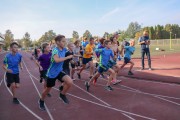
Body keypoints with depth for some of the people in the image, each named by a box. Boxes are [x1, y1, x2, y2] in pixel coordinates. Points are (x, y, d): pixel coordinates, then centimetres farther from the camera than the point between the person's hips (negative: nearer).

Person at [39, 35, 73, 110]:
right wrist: (68, 57, -35)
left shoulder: (64, 50, -3)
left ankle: (62, 94, 7)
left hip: (59, 71, 5)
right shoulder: (55, 50, -24)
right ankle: (41, 101, 44)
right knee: (48, 89, 13)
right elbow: (57, 60, -43)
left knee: (70, 82, -20)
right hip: (52, 73, -5)